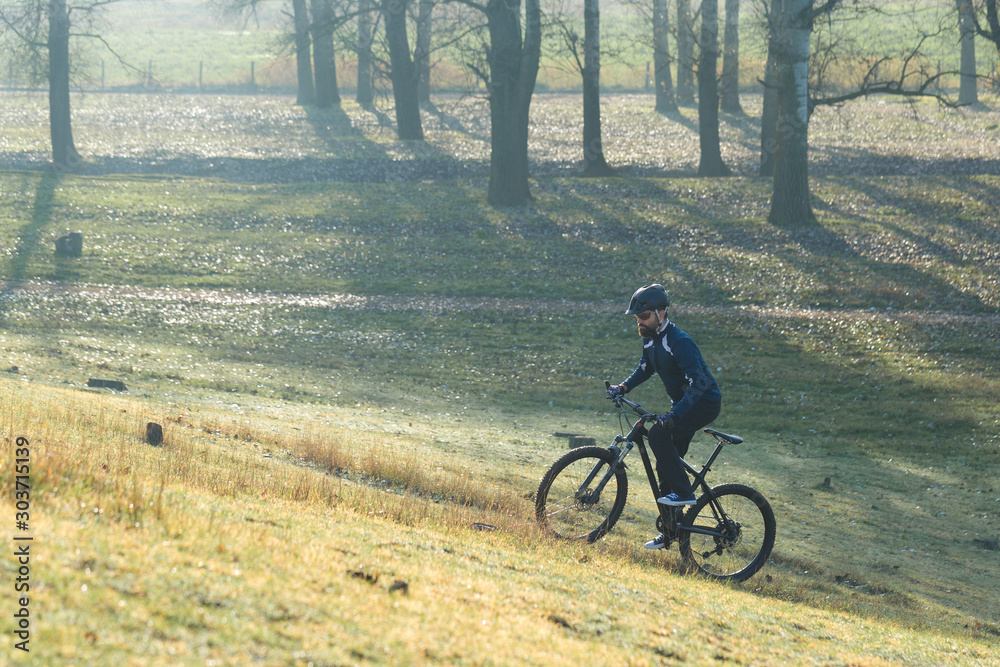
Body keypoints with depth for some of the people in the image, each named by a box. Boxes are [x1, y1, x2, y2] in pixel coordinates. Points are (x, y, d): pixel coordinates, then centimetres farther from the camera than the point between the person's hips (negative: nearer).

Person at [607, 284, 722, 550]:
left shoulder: (679, 342, -27)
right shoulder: (650, 339, 2)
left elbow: (698, 383, -34)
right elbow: (645, 368, 21)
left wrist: (674, 415, -41)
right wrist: (624, 387, 5)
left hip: (704, 403, -9)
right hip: (681, 404, 9)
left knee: (659, 435, -27)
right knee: (666, 462, 7)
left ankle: (683, 492, -18)